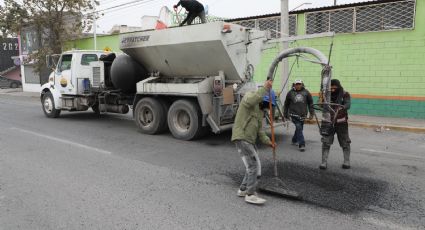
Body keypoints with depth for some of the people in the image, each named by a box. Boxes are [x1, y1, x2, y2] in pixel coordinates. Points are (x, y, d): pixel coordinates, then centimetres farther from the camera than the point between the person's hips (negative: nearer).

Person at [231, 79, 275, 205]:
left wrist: (267, 141, 5)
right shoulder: (249, 96, -5)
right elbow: (252, 100, -33)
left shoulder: (260, 110, 21)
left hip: (250, 140, 10)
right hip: (241, 138, -10)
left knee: (253, 166, 14)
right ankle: (250, 195, -1)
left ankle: (243, 189, 27)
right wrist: (265, 88, -31)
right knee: (255, 166, -10)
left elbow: (259, 130, 17)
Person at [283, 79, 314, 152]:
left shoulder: (306, 92, 4)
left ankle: (294, 140, 35)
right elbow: (286, 104, 11)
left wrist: (311, 113, 6)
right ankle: (302, 145, -12)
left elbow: (310, 103, 9)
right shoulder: (290, 93, 2)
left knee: (300, 128, 12)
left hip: (302, 115, 3)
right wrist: (285, 114, 13)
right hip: (294, 114, -3)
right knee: (298, 128, -14)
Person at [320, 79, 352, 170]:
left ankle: (346, 162, 24)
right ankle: (324, 162, 2)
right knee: (326, 143, -5)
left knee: (345, 143, 9)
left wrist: (341, 107, -44)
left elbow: (348, 105, -23)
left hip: (341, 122, -1)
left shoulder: (345, 94, -7)